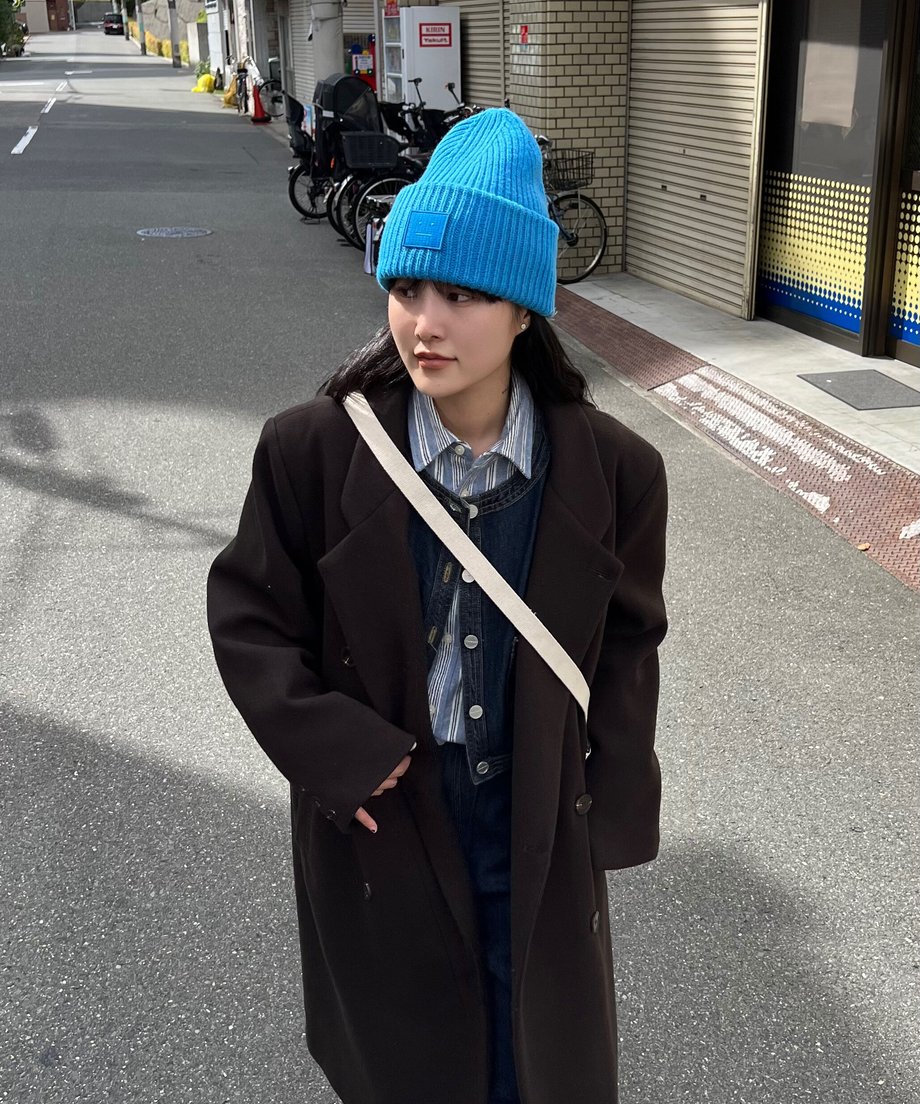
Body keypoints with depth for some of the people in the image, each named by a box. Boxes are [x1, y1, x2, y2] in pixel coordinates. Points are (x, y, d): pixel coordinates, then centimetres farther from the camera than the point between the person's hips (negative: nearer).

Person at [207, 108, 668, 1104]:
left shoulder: (610, 469, -13)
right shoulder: (314, 450, -16)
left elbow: (627, 645, -2)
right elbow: (246, 613, -6)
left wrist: (613, 813, 0)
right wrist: (331, 748, -15)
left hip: (538, 810, 1)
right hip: (381, 808, 0)